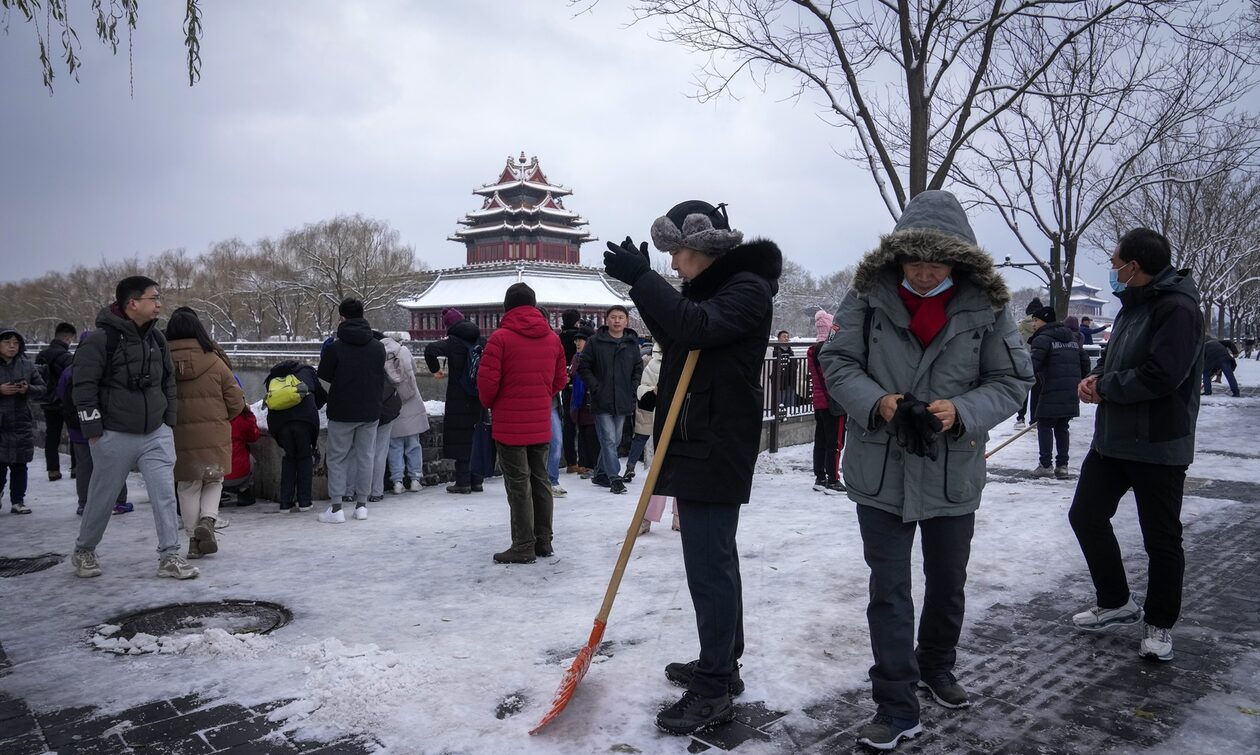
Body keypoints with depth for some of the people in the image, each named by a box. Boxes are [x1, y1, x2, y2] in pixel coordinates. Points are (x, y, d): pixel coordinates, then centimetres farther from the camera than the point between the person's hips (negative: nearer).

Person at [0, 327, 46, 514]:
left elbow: (42, 389, 8)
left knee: (19, 465, 7)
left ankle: (18, 500, 14)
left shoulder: (27, 365, 7)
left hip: (22, 424, 2)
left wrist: (28, 389, -12)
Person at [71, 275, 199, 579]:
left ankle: (170, 556, 2)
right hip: (115, 436, -5)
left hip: (156, 434, 5)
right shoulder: (101, 339, -13)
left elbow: (168, 381, 17)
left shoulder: (157, 337, 8)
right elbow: (84, 387, -12)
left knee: (165, 492, -3)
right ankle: (83, 551, 31)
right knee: (103, 497, 9)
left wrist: (168, 421, 12)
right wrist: (94, 431, -12)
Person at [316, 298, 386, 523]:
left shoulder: (335, 347, -12)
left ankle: (336, 508, 5)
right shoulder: (378, 347, 0)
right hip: (371, 411, 3)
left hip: (342, 412, -3)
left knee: (337, 458, 6)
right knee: (365, 456, 11)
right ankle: (362, 504, 15)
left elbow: (323, 376, -1)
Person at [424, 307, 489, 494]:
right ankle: (476, 481, 16)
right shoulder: (481, 341, 6)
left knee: (461, 439, 1)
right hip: (480, 398, 5)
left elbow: (430, 350, -24)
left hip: (459, 399, -5)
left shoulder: (452, 342, -9)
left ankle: (462, 482, 2)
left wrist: (436, 370, -8)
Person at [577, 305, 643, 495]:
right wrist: (595, 387, -11)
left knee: (615, 440, 12)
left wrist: (633, 390, 3)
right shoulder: (595, 342, -4)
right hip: (602, 400, -4)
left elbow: (638, 369, 15)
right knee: (609, 440, -7)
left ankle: (601, 474, 25)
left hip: (623, 401, 4)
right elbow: (584, 367, -2)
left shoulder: (632, 344, 7)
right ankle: (614, 477, -3)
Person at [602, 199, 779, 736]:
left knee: (708, 565, -7)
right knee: (715, 558, 17)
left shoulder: (748, 288, -13)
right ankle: (721, 664, 31)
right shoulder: (707, 288, 16)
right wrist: (643, 282, 6)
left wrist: (642, 279, -24)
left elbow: (697, 326, -29)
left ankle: (713, 690, 3)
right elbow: (674, 338, 18)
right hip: (694, 444, 10)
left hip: (717, 449, -10)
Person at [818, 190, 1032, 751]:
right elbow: (836, 360, -4)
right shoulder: (870, 294, -8)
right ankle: (897, 709, 14)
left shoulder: (986, 305, -7)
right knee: (888, 590, 2)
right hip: (880, 469, -1)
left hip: (953, 473, 2)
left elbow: (1013, 381, -4)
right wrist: (876, 402, -22)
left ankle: (936, 667, 48)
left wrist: (961, 411, -22)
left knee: (948, 583, 21)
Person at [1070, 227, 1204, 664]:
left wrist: (1104, 387, -14)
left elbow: (1160, 377, -28)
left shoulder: (1177, 309, -19)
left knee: (1161, 538, 5)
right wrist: (1096, 377, -1)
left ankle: (1159, 624, 22)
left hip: (1157, 447, -10)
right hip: (1112, 439, 10)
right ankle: (1116, 603, 29)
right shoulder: (1134, 304, 12)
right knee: (1086, 515, 13)